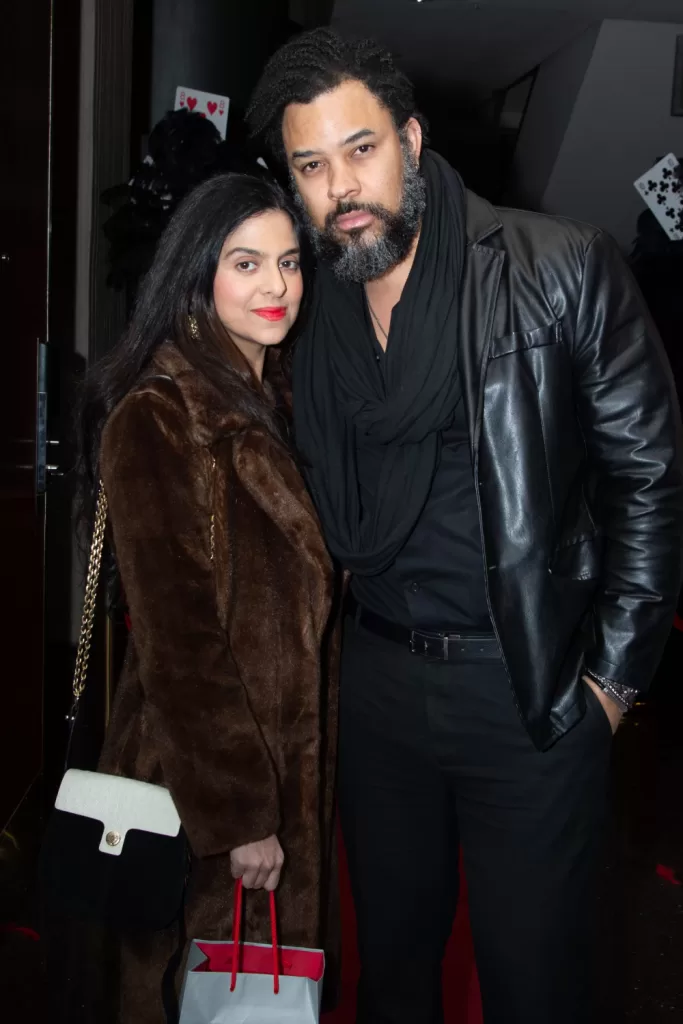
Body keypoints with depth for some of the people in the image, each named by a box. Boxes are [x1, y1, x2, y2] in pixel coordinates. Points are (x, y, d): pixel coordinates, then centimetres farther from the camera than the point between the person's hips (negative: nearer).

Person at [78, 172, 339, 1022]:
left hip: (293, 763, 7)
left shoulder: (278, 403, 9)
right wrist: (237, 813, -17)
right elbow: (176, 639, -19)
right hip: (201, 781, -7)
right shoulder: (156, 418, -16)